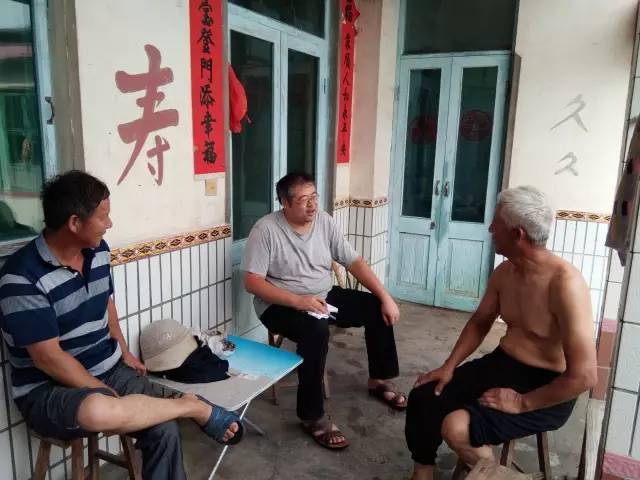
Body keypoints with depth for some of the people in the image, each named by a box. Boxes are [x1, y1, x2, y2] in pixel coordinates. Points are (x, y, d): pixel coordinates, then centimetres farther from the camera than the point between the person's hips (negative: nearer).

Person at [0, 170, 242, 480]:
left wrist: (124, 352, 11)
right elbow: (47, 357, -20)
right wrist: (104, 393, -18)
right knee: (96, 412, -39)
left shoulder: (98, 250, 1)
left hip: (111, 369, 6)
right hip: (48, 389, -5)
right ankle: (193, 406, -17)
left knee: (164, 431, -20)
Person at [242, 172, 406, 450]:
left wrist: (385, 297, -8)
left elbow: (354, 262, 1)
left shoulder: (324, 221, -1)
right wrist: (298, 301, -31)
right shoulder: (266, 229, -17)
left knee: (377, 309, -3)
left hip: (325, 296, 7)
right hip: (281, 305, -6)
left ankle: (379, 381, 18)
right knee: (317, 330, -36)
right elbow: (252, 281, -20)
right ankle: (312, 417, -21)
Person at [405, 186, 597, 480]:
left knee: (456, 428, -25)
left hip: (545, 391, -7)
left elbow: (583, 376, -28)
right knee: (422, 397, -3)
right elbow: (479, 323, 14)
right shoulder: (504, 272, 0)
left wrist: (522, 403, -20)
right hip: (500, 365, 8)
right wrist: (449, 367, 3)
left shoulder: (565, 283, -27)